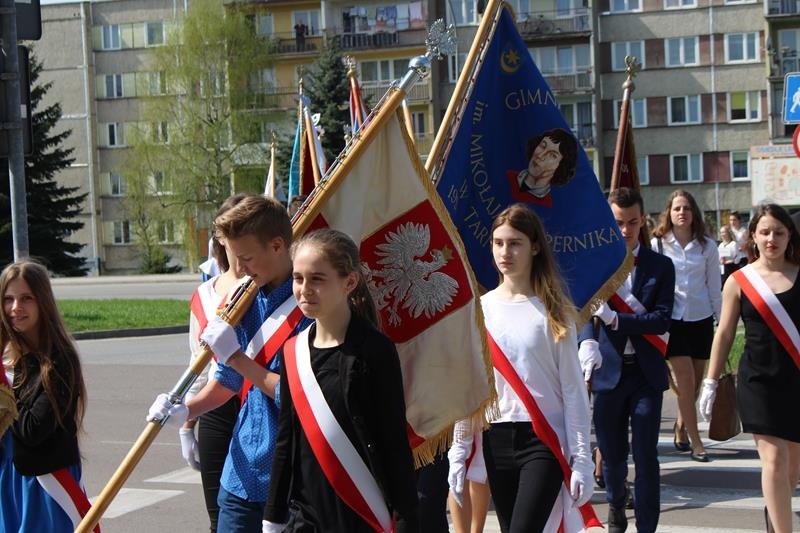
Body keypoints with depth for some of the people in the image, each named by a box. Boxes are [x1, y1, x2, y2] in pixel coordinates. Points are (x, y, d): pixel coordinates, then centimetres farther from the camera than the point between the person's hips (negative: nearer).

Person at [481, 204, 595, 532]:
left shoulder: (552, 311, -2)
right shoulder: (479, 310, 6)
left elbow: (573, 388, -2)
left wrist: (581, 458, -6)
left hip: (544, 439, -4)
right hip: (495, 440, 4)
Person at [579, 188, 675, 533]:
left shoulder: (660, 266, 3)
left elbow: (661, 319, -6)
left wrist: (615, 318, -19)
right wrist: (586, 342, -34)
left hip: (646, 373, 0)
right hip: (608, 371, 0)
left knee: (646, 455, -1)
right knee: (612, 453, 12)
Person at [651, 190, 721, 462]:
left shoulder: (707, 246, 3)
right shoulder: (657, 245, -2)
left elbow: (714, 287, 8)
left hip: (701, 319, 2)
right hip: (672, 319, -2)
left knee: (695, 382, 9)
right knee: (686, 381, -7)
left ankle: (680, 428, 31)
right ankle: (695, 441, 0)